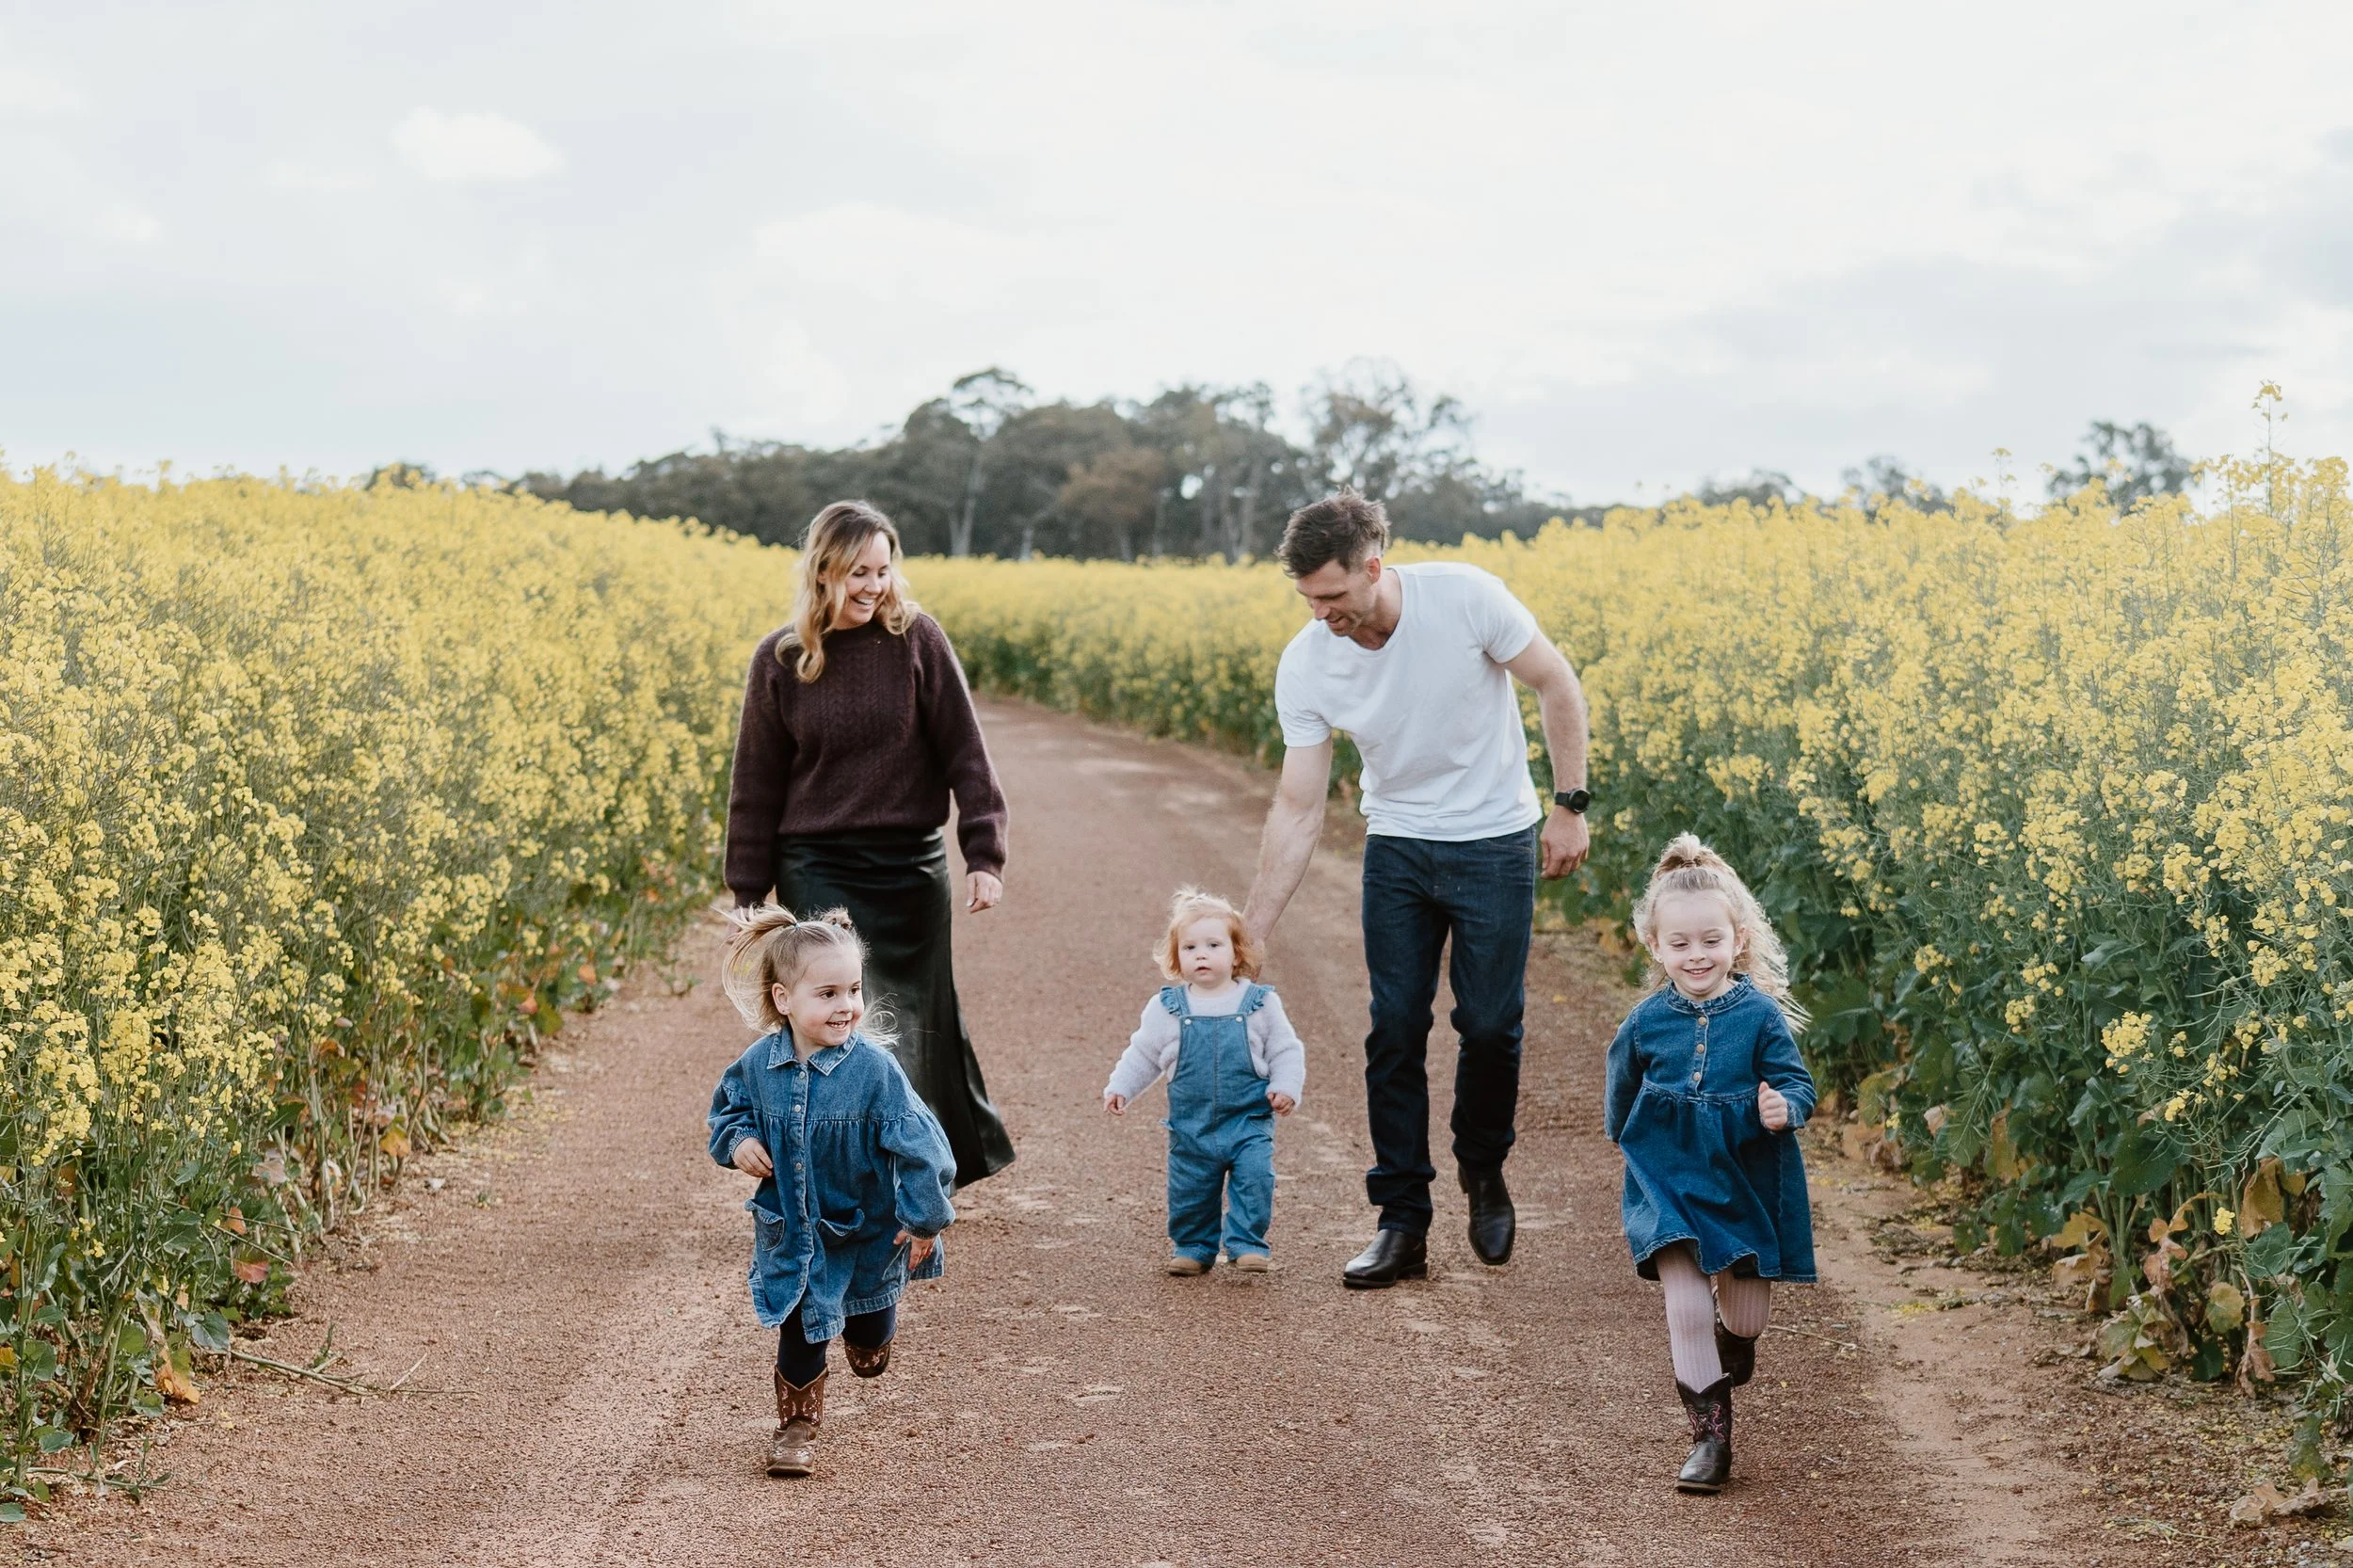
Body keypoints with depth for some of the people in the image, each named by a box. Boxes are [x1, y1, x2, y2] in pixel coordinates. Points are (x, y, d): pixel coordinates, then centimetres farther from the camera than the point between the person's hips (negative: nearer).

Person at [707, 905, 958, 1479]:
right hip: (790, 1229, 1)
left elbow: (917, 1143, -19)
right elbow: (729, 1108, 8)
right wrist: (738, 1141, -14)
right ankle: (797, 1426, 30)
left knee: (870, 1346, 17)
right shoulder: (758, 1064, -14)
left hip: (867, 1229, -1)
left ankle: (865, 1333, 53)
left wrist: (925, 1218, -16)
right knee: (797, 1332, 8)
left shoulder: (873, 1067, -25)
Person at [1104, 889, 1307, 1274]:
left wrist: (1286, 1087, -10)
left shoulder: (1260, 1003, -2)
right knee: (1189, 1190, 7)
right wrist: (1119, 1088, 3)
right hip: (1191, 1125, 2)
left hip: (1249, 1121, -1)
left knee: (1254, 1180, -15)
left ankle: (1247, 1244, -2)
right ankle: (1193, 1247, 25)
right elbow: (1142, 1055, 11)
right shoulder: (1167, 1008, 0)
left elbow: (1286, 1051, 4)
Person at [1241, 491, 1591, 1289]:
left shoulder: (1466, 597, -23)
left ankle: (1483, 1171, 28)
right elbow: (1298, 809, -11)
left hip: (1495, 842, -2)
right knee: (1394, 1033, -2)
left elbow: (1557, 686, -8)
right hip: (1397, 848, 2)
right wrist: (1251, 934, -14)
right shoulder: (1306, 665, -15)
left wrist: (1570, 804, -8)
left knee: (1490, 1026, 0)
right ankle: (1402, 1223, 8)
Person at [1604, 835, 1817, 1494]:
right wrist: (1629, 1142, 23)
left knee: (1748, 1314, 8)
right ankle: (1709, 1433, 2)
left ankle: (1730, 1342, 46)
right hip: (1670, 1185, 0)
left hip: (1748, 1185, 0)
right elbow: (1622, 1096, 15)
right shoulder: (1646, 1022, -3)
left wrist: (1784, 1109, -28)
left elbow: (1796, 1084, -8)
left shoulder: (1760, 1015, -10)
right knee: (1686, 1307, -10)